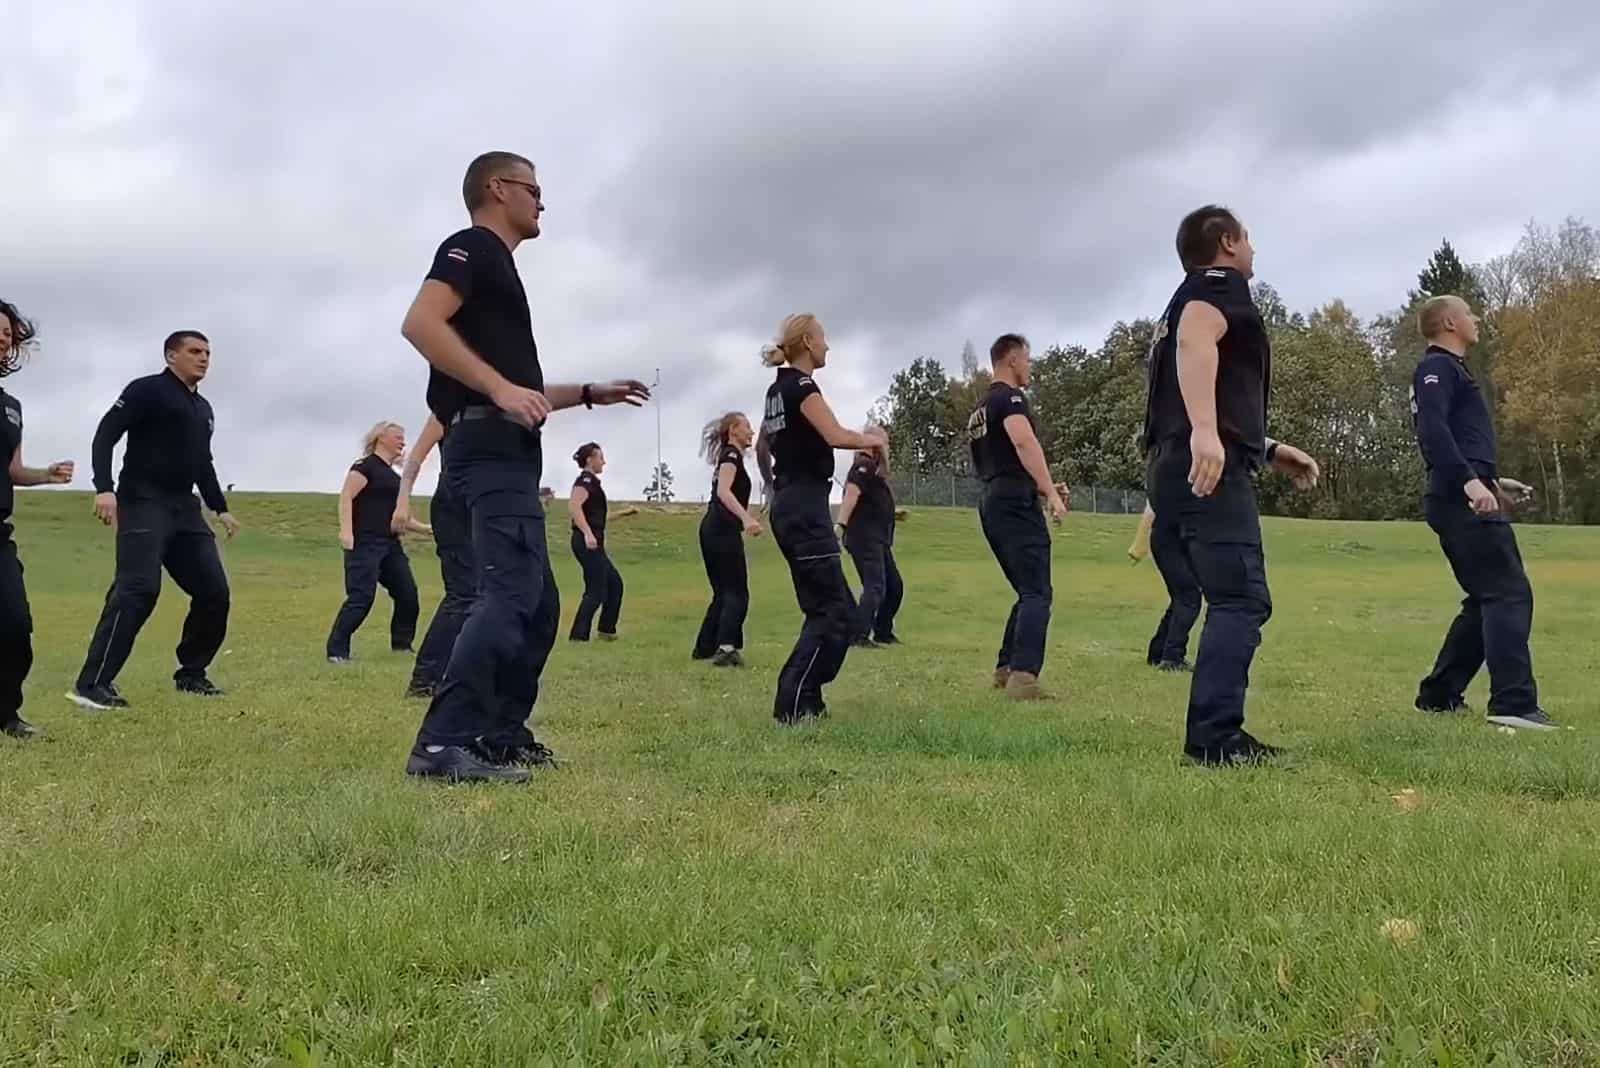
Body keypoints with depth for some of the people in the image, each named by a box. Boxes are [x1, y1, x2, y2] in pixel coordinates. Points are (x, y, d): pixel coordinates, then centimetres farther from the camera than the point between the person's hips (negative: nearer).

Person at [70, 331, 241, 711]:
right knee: (138, 589, -21)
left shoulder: (203, 409, 21)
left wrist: (221, 508, 24)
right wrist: (104, 489, -23)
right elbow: (105, 435, -11)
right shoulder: (146, 390, -3)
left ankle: (191, 674, 17)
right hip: (143, 505, -8)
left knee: (214, 591, 3)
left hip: (185, 509, 8)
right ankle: (92, 684, -19)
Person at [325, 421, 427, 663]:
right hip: (365, 543, -8)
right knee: (361, 597, -14)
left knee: (408, 594, 4)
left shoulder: (393, 476, 22)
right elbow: (346, 497, -14)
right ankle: (337, 650, -8)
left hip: (391, 544, 8)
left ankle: (402, 644, 17)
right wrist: (346, 530, -25)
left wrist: (426, 529, 17)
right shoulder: (366, 466, -3)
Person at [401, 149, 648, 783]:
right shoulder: (471, 248, 0)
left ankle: (500, 733, 20)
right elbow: (420, 323, -19)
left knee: (538, 601, 13)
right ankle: (442, 744, -22)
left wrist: (589, 393, 30)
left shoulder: (498, 265, 28)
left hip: (507, 451, 10)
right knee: (511, 593, -19)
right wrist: (500, 389, -24)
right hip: (490, 447, -10)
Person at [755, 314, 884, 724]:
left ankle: (804, 697, 14)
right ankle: (792, 704, -9)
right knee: (832, 609, -8)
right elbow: (836, 436, -25)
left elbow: (761, 447, 29)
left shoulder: (778, 389, 17)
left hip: (788, 506, 10)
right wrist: (870, 439, -6)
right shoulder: (802, 386, -12)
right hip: (806, 507, -10)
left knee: (836, 608, 13)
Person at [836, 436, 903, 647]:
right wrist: (841, 525, -34)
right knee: (875, 588, -17)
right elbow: (851, 493, -25)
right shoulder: (864, 465, -12)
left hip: (879, 540, 10)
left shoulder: (875, 468, 18)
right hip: (865, 539, -10)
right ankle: (859, 635, -22)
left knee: (894, 586, 16)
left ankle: (883, 632, 28)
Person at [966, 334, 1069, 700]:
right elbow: (1024, 442, -25)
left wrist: (1041, 488, 22)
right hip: (1015, 503, -9)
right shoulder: (1010, 398, -6)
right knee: (1036, 593, -12)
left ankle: (1005, 669, 17)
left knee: (1027, 591, 16)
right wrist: (1050, 492, -28)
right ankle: (1023, 676, -22)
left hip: (991, 502, 10)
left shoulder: (978, 411, 24)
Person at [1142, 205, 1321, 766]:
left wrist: (1269, 449, 36)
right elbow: (1195, 337, -22)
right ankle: (1216, 738, -19)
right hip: (1208, 470, -10)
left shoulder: (1193, 296, 32)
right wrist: (1204, 430, -34)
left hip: (1177, 469, 10)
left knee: (1233, 601, 13)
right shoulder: (1221, 285, 2)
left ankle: (1213, 732, 13)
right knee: (1242, 600, -14)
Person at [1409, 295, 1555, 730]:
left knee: (1487, 599, 13)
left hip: (1462, 501, 11)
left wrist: (1491, 481, 27)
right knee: (1510, 594, -14)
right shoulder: (1439, 367, -5)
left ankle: (1439, 694, 14)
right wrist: (1471, 481, -30)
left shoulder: (1448, 370, 27)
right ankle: (1513, 703, -19)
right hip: (1464, 502, -11)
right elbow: (1433, 431, -21)